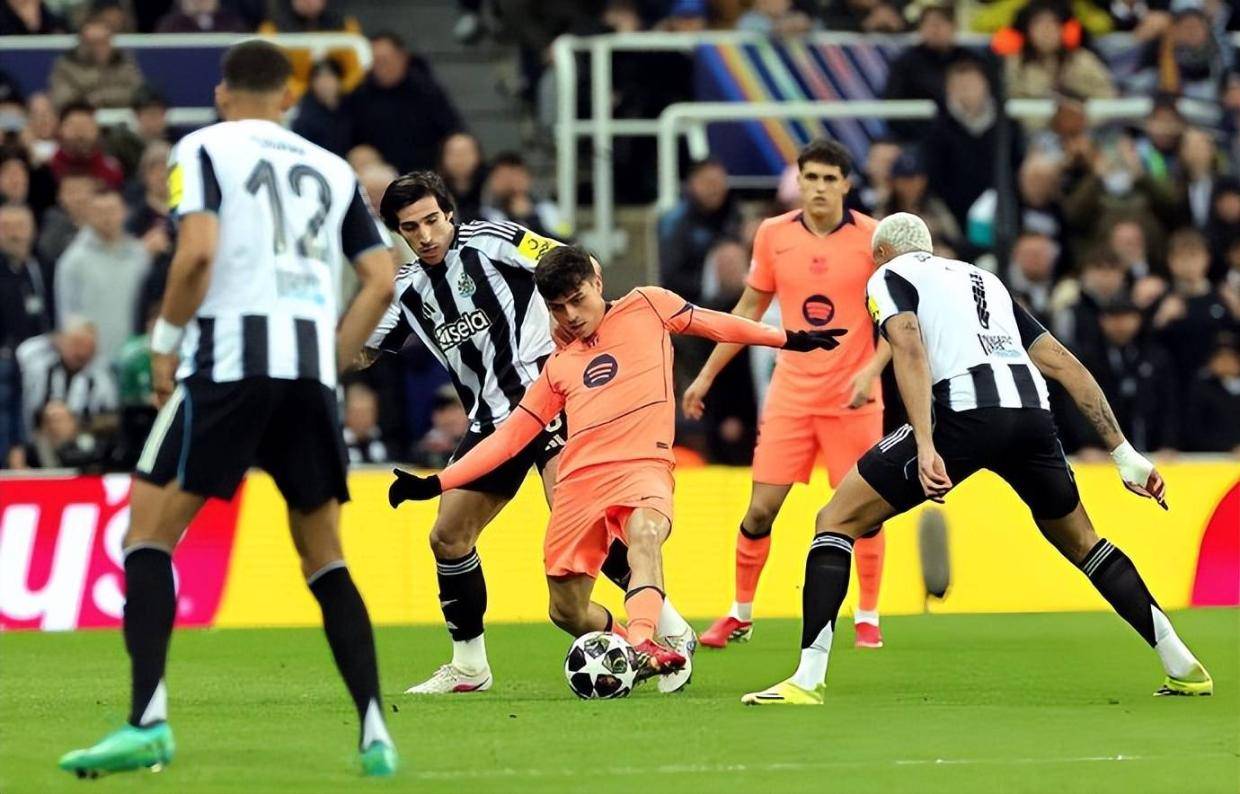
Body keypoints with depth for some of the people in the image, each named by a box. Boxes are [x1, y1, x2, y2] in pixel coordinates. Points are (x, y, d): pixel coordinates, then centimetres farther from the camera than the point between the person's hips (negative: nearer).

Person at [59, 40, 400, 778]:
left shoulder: (205, 148, 7)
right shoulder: (334, 170, 20)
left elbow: (198, 251, -9)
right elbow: (382, 281, 12)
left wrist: (166, 340, 3)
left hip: (230, 358, -4)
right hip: (312, 370, 4)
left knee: (148, 529, 1)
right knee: (324, 553, 15)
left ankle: (148, 720, -14)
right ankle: (376, 732, 3)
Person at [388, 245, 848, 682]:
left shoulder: (646, 308, 15)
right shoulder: (559, 367, 22)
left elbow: (714, 324, 26)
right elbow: (511, 435, 23)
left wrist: (789, 340, 29)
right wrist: (435, 484, 16)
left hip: (642, 466, -5)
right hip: (580, 481, 5)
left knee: (645, 533, -38)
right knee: (568, 613, 2)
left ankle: (642, 644, -58)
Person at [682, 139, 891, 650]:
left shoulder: (873, 238, -6)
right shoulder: (773, 235, 2)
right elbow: (749, 309, 13)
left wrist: (872, 368, -20)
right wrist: (706, 375, 13)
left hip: (853, 397, -2)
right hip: (790, 393, 2)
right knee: (760, 508, -1)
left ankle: (868, 617, 14)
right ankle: (740, 614, 14)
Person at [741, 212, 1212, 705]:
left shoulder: (889, 277, 18)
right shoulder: (984, 280, 35)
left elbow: (909, 350, -5)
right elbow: (1065, 366, 28)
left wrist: (926, 448, -16)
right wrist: (1124, 453, 26)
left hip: (964, 412, -6)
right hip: (1032, 412, 6)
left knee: (836, 521, 6)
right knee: (1080, 542, 29)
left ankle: (808, 679, -7)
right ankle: (1183, 668, 27)